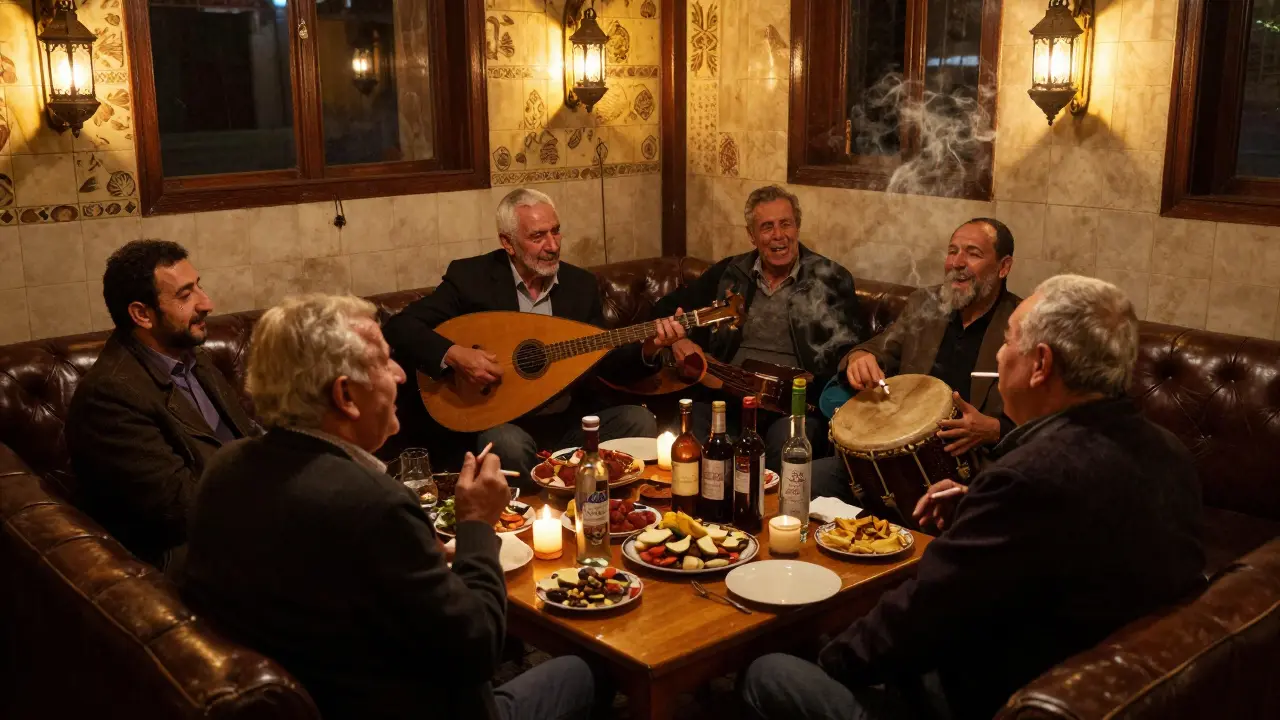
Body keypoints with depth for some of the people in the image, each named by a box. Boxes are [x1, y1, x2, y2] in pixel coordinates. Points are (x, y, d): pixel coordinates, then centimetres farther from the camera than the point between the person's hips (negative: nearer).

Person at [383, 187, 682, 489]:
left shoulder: (580, 283, 5)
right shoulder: (470, 277, -6)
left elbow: (604, 362, 8)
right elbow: (399, 327, -10)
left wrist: (647, 349, -12)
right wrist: (452, 354, -26)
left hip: (571, 419, 3)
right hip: (503, 422, -3)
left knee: (639, 420, -20)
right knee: (507, 443, -36)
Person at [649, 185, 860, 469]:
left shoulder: (832, 279, 7)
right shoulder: (729, 272, 15)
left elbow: (846, 351, 2)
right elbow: (667, 308, 23)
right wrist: (677, 340, 1)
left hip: (795, 401, -2)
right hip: (725, 394, 2)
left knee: (784, 453, -35)